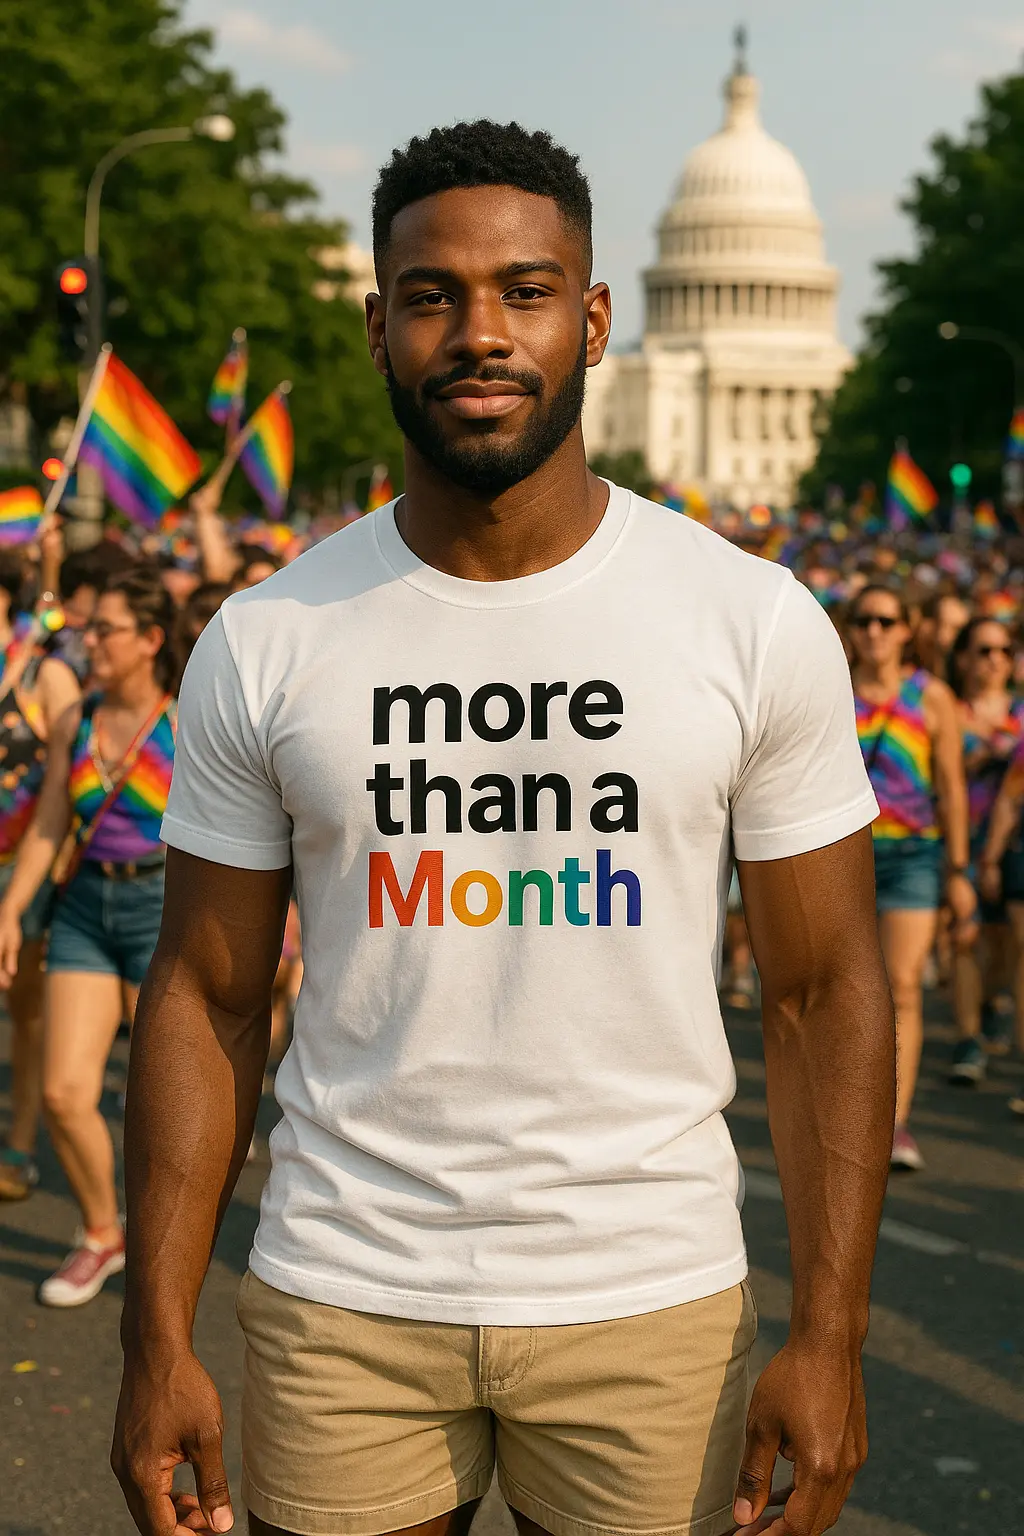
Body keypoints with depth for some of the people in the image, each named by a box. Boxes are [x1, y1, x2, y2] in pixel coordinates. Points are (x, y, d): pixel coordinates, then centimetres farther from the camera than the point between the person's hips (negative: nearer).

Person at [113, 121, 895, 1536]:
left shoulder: (755, 622, -4)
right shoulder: (264, 643, -2)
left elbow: (823, 993, -1)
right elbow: (206, 996, 3)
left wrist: (829, 1335, -7)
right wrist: (157, 1341, -2)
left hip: (650, 1300, 0)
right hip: (339, 1304, 1)